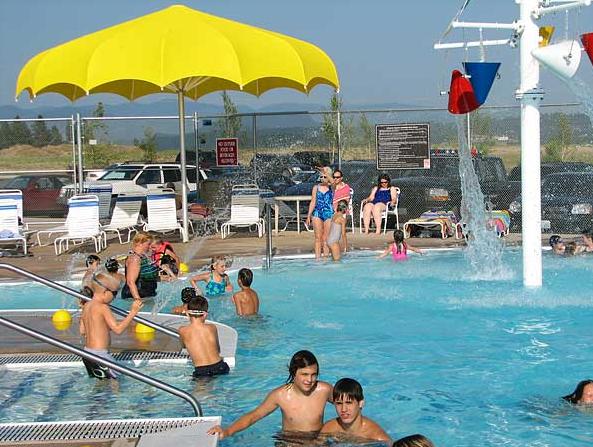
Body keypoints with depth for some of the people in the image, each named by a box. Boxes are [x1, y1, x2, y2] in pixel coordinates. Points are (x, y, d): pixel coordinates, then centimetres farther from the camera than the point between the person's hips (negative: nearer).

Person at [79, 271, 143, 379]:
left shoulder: (86, 306, 9)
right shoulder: (103, 308, -16)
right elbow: (118, 329, -21)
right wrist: (133, 312, -18)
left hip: (88, 352, 9)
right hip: (99, 355, -9)